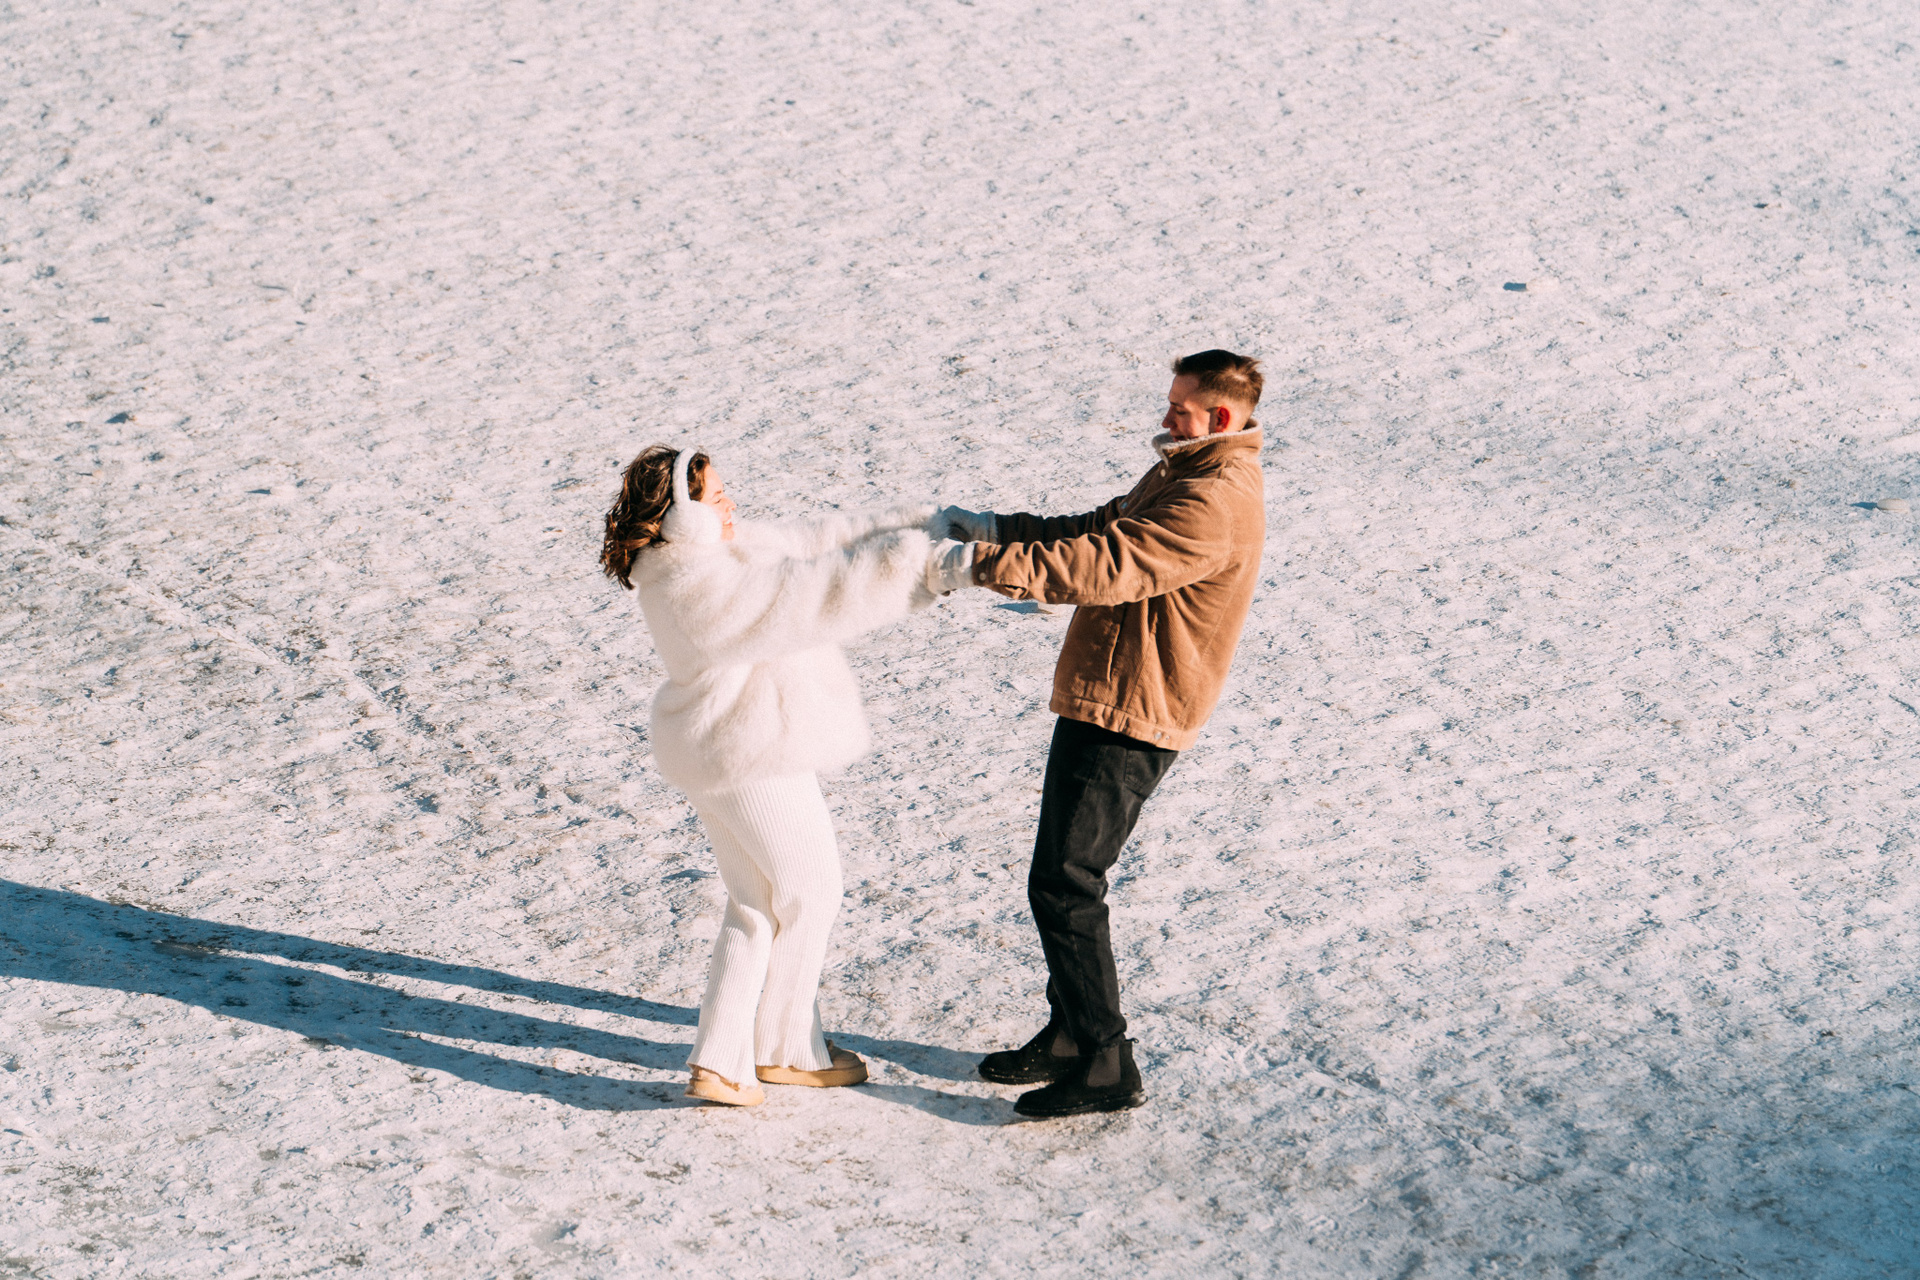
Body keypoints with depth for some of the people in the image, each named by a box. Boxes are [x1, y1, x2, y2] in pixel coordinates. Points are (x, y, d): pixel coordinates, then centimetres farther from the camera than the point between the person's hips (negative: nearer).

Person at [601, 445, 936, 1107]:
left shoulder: (719, 548, 4)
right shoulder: (702, 586, -27)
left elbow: (809, 541, 9)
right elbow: (820, 593, -28)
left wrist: (917, 522, 8)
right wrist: (916, 553, -21)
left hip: (723, 748, 10)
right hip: (752, 754, -10)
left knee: (757, 905, 16)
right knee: (809, 891, 7)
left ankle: (719, 1061, 16)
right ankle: (785, 1049, 21)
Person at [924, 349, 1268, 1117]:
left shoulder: (1216, 503, -20)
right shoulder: (1179, 475, 16)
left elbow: (1102, 567, -28)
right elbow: (1092, 531, 20)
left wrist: (982, 564, -29)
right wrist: (990, 527, 6)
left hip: (1130, 721, -11)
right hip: (1097, 704, 11)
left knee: (1064, 887, -9)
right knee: (1063, 879, 17)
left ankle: (1106, 1066, -2)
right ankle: (1070, 1036, 28)